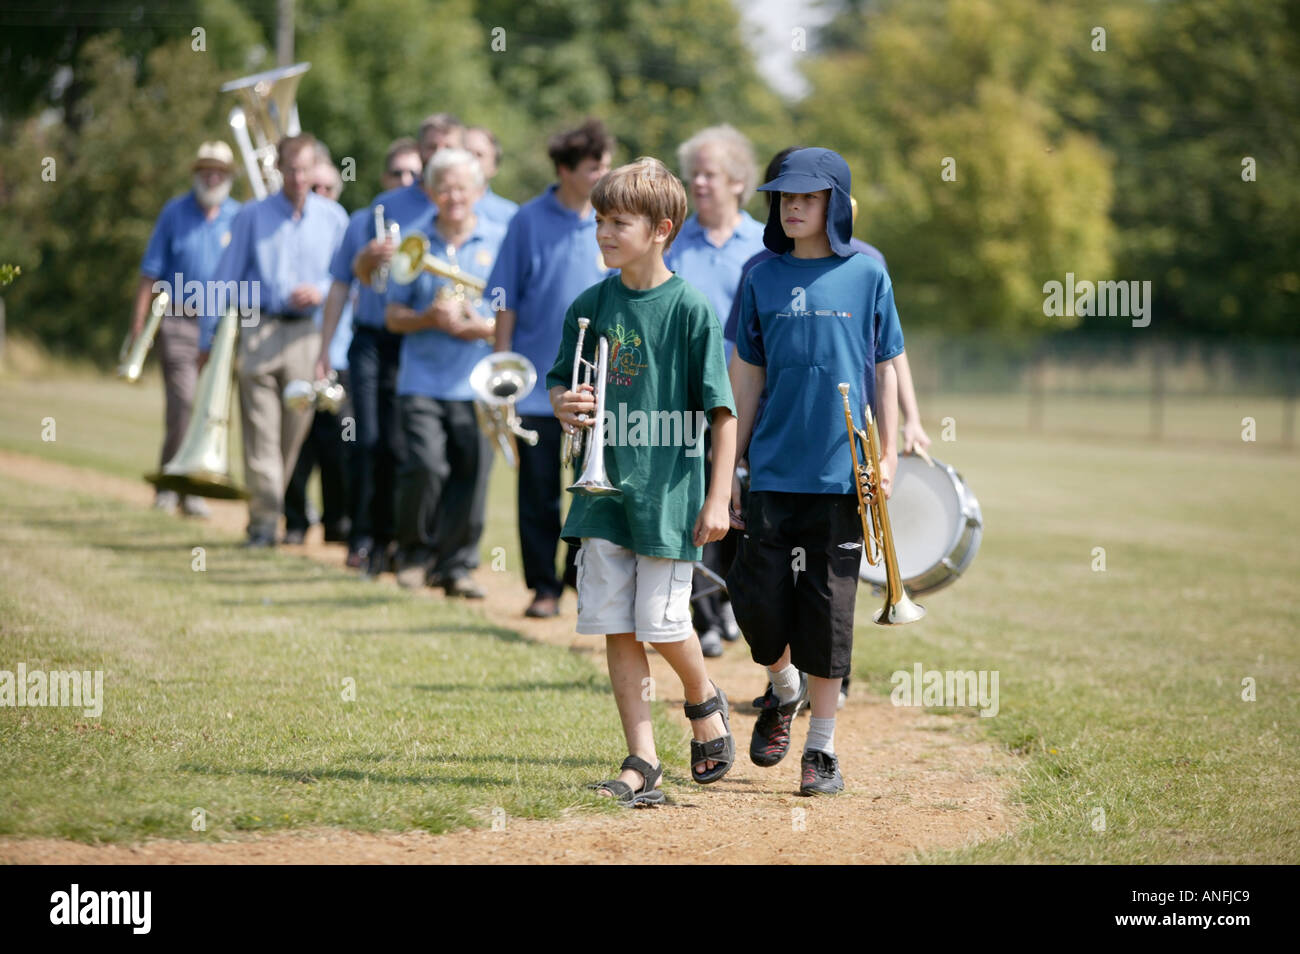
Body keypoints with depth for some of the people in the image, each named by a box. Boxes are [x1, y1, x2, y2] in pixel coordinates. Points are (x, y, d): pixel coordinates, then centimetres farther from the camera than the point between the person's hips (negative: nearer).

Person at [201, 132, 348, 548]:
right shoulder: (253, 215, 7)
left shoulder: (333, 217, 9)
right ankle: (264, 519, -8)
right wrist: (207, 337, 5)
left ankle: (268, 509, 17)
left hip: (308, 335, 1)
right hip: (259, 332, -1)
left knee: (295, 429, 2)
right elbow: (227, 276, 8)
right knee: (260, 430, -8)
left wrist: (322, 291, -9)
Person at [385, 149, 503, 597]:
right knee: (426, 465, -14)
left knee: (471, 474, -3)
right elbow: (394, 316, 11)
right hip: (423, 379, 0)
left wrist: (485, 328, -11)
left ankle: (456, 564, 10)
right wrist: (428, 318, -8)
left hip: (479, 384, 0)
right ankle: (414, 553, 6)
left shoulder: (500, 241, 7)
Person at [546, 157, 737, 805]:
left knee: (662, 625, -2)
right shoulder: (591, 305, 6)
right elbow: (559, 382, 16)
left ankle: (704, 703, 30)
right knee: (617, 629, 3)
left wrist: (718, 499, -11)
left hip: (668, 490, -5)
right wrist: (563, 405, -9)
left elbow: (722, 411, -8)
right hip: (604, 484, 5)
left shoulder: (690, 309, -9)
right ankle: (642, 763, 9)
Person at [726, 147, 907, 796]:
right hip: (773, 470, 2)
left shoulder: (867, 275, 1)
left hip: (842, 473, -2)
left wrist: (887, 456, 0)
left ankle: (822, 750, 9)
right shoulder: (763, 279, 7)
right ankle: (784, 690, 28)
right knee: (756, 598, -2)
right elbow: (748, 378, 10)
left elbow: (885, 370, 5)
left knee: (828, 610, 0)